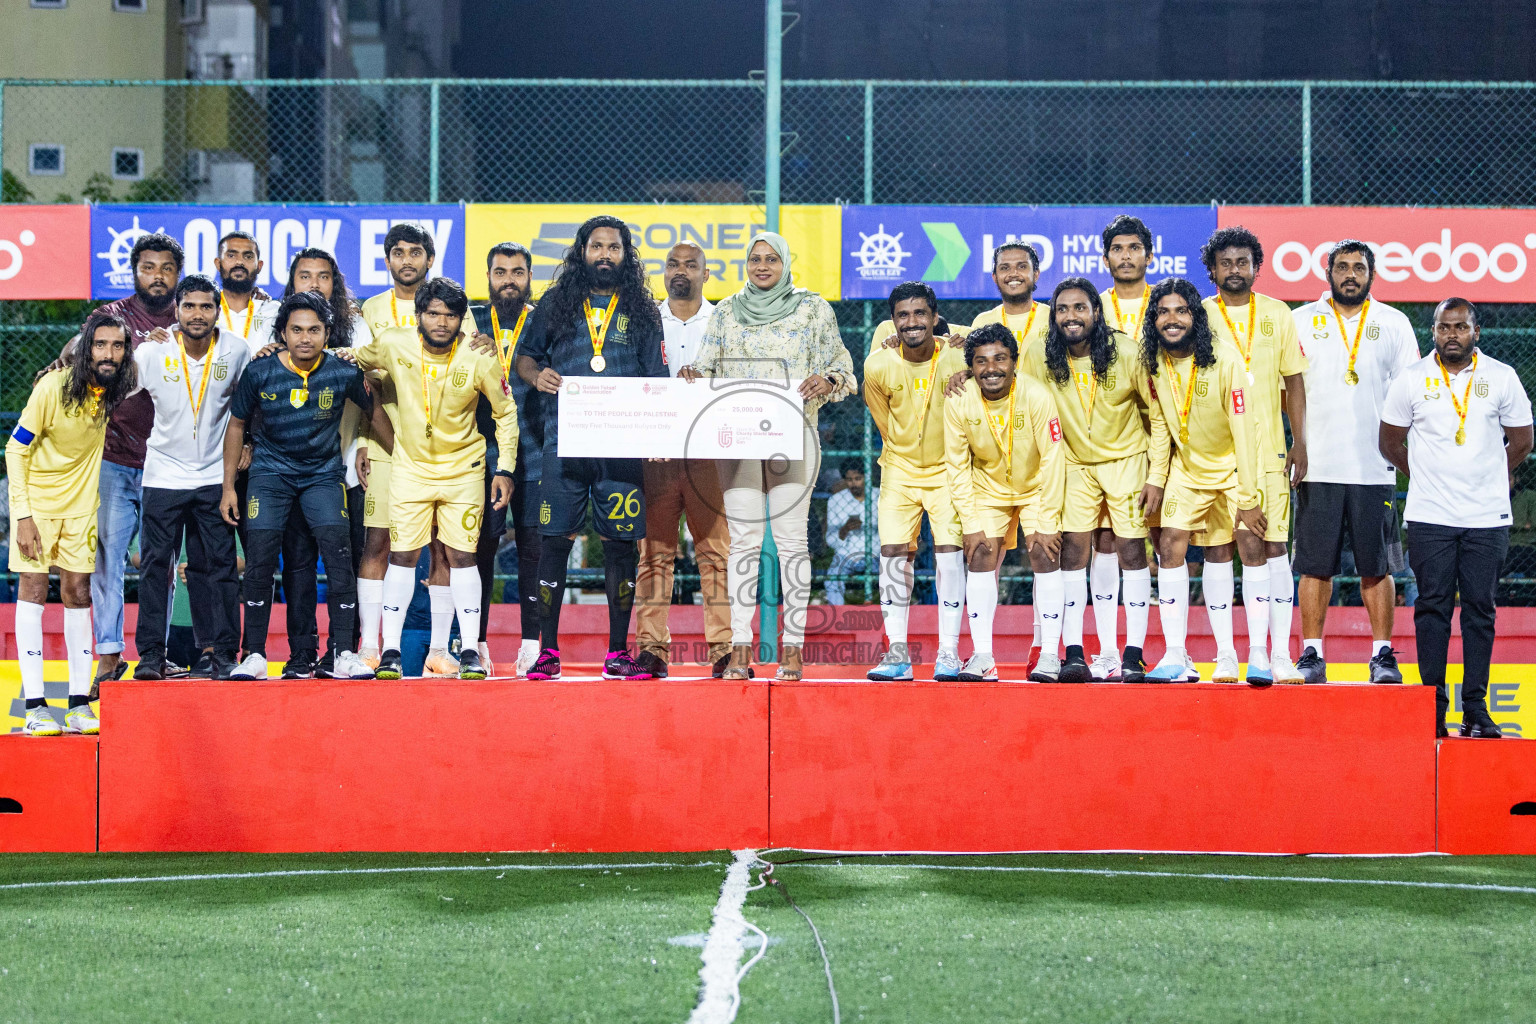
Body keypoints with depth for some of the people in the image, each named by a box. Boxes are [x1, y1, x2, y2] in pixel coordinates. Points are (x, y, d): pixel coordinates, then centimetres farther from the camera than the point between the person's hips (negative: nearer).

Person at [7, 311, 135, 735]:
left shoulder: (120, 389, -9)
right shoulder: (53, 387, -20)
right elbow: (16, 449, -14)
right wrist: (23, 514, -18)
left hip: (81, 501, 4)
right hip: (37, 497, -4)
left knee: (78, 593, 3)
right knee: (34, 588, -7)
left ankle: (79, 704, 7)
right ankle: (35, 706, -7)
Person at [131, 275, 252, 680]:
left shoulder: (236, 351, -3)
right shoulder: (152, 352, -8)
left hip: (214, 476, 1)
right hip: (163, 475, -1)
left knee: (217, 565, 3)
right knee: (155, 565, -2)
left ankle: (219, 651, 8)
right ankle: (151, 653, 3)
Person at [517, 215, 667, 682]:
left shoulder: (642, 311, 11)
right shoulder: (556, 303, 12)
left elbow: (658, 383, 8)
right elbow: (525, 356, 18)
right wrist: (537, 374, -6)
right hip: (563, 443, 0)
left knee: (621, 543, 0)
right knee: (554, 540, -4)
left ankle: (617, 652, 7)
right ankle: (547, 650, 2)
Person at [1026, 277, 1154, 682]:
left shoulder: (1127, 353, -18)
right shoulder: (1042, 358, -14)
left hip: (1126, 458, -2)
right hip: (1076, 463, 2)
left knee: (1131, 550, -4)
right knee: (1073, 550, -6)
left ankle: (1133, 655, 0)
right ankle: (1074, 654, -3)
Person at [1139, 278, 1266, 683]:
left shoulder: (1225, 361, -24)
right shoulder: (1155, 363, -8)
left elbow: (1242, 429, -23)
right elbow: (1160, 424, 5)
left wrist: (1248, 497, -23)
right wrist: (1156, 478, 0)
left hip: (1232, 465, -4)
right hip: (1187, 468, 4)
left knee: (1252, 546, -13)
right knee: (1170, 547, -6)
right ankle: (1176, 657, -4)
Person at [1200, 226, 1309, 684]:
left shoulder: (1277, 313, 9)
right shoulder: (1199, 316, 5)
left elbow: (1294, 380, 11)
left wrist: (1299, 442, 3)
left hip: (1268, 446, 1)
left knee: (1273, 546, -4)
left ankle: (1278, 653, 0)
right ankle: (1255, 651, 3)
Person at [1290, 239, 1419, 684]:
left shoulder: (1394, 323, 9)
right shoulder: (1301, 321, 8)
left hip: (1375, 468, 0)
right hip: (1318, 465, 0)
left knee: (1377, 567, 2)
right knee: (1315, 565, 1)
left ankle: (1383, 654, 9)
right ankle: (1312, 655, 7)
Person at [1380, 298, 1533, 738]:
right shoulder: (1411, 379, 2)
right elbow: (1390, 442, 12)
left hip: (1487, 518, 0)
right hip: (1429, 518, 0)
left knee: (1480, 610, 1)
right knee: (1432, 608, -1)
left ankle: (1476, 709, 5)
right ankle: (1433, 710, 4)